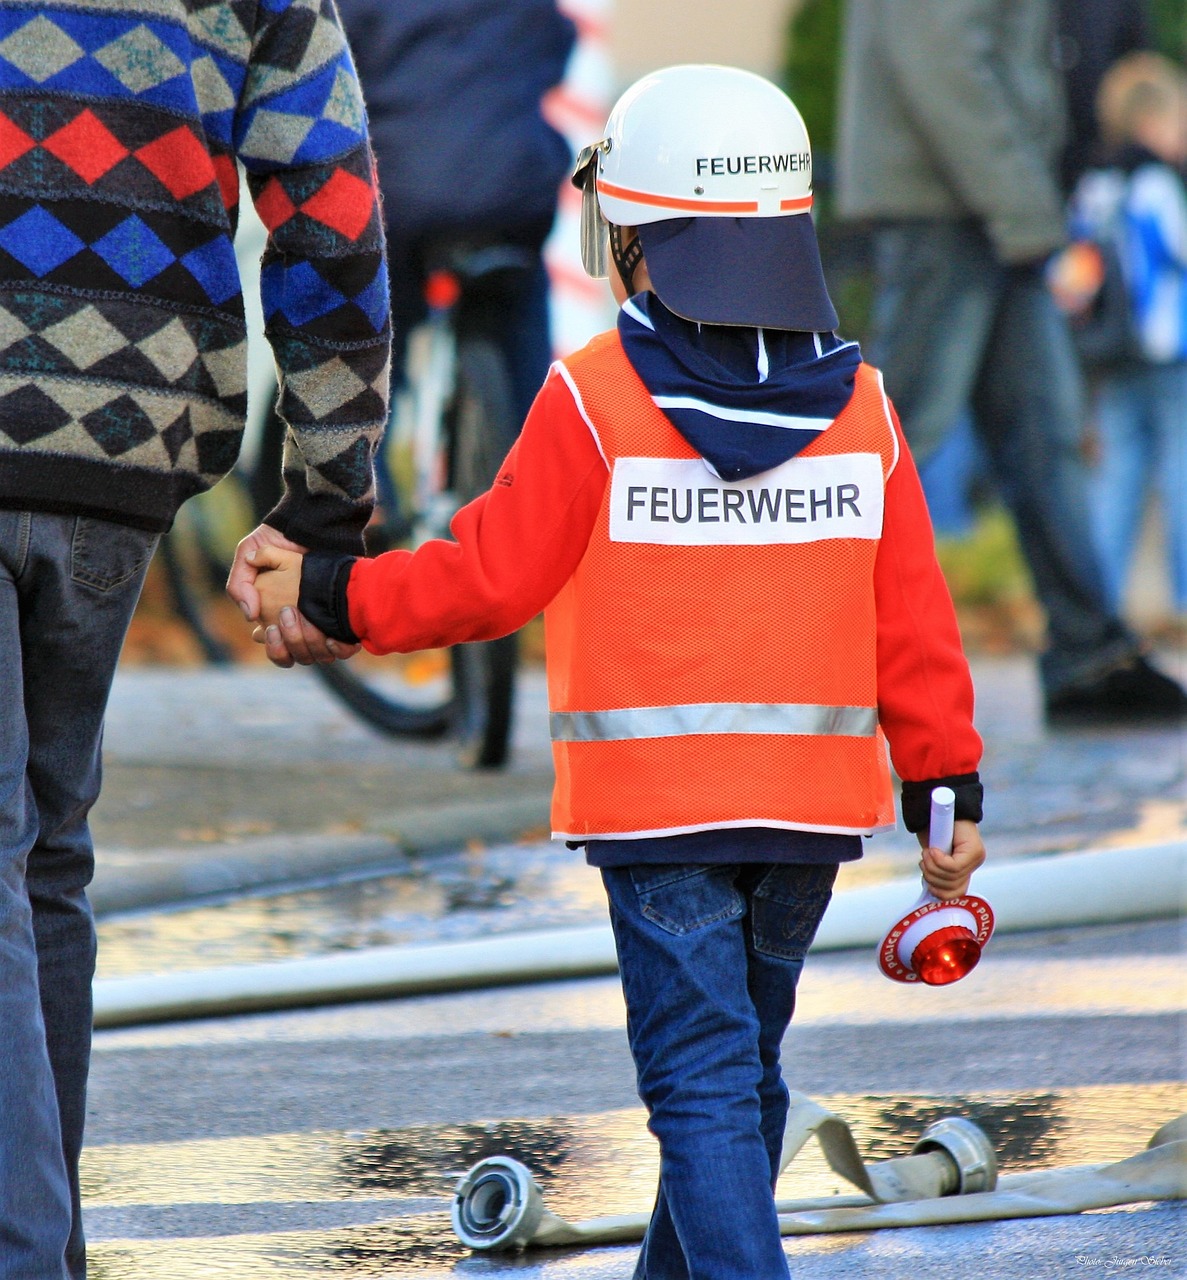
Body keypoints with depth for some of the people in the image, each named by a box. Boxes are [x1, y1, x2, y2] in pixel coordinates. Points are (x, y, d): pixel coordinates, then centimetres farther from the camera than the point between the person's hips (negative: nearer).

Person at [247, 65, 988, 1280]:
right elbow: (911, 620, 4)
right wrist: (946, 788, 11)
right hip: (814, 802, 4)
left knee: (702, 1078, -4)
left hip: (654, 802, -4)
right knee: (742, 1063, 18)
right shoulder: (857, 404, 2)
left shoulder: (596, 401, -10)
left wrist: (328, 595, 3)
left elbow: (491, 577, -8)